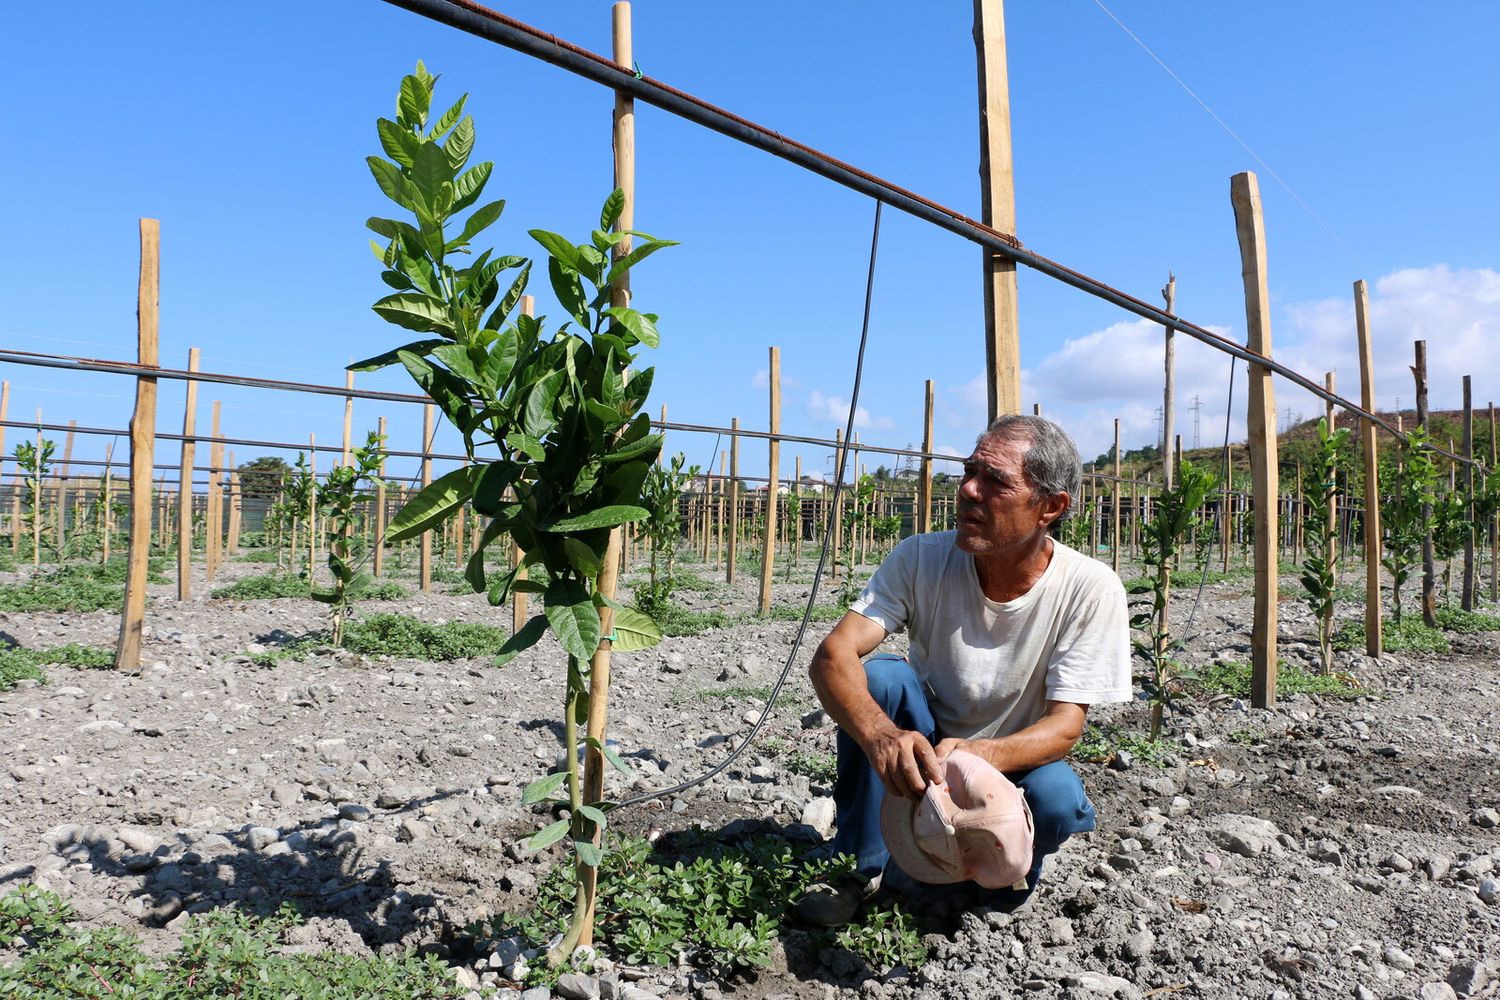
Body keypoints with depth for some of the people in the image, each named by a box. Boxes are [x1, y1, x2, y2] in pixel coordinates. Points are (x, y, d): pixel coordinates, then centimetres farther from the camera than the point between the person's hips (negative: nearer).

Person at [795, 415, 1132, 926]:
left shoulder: (1091, 589, -19)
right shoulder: (922, 559, -18)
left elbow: (1065, 725, -21)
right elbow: (832, 656, -27)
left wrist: (980, 755, -43)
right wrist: (882, 735, -49)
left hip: (1015, 764, 0)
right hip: (918, 757, 1)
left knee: (1057, 799, -32)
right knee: (879, 675, -28)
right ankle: (857, 868, -10)